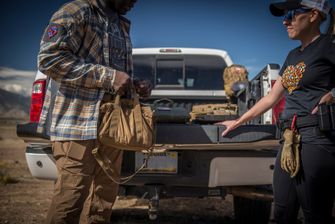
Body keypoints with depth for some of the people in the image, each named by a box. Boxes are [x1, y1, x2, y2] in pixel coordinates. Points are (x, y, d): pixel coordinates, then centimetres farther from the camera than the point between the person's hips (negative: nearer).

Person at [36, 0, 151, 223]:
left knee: (105, 197, 11)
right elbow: (49, 58, -17)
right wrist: (108, 77, -19)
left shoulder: (122, 27, 21)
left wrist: (135, 85, 8)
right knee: (72, 197, -9)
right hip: (79, 122, -8)